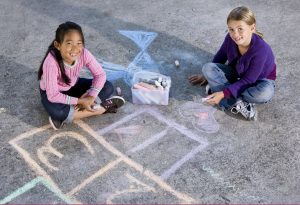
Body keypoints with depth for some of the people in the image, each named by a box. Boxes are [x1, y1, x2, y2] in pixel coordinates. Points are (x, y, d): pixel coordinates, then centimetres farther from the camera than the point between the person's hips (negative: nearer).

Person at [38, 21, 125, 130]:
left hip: (73, 86, 5)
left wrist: (91, 96, -27)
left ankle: (66, 117, -16)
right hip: (52, 93, -5)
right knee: (56, 112, -37)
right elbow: (53, 96, -31)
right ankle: (100, 108, -19)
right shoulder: (51, 63, -36)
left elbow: (100, 74, -14)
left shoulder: (84, 54, -25)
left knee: (108, 87, -11)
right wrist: (79, 101, -29)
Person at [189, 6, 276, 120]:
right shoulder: (230, 38, -21)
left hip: (260, 79, -4)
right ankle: (239, 105, -26)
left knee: (265, 92, -39)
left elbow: (249, 80, -28)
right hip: (236, 74, 5)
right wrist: (208, 76, 11)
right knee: (207, 67, -20)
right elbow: (220, 57, 1)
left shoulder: (261, 49, -33)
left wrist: (224, 93, -33)